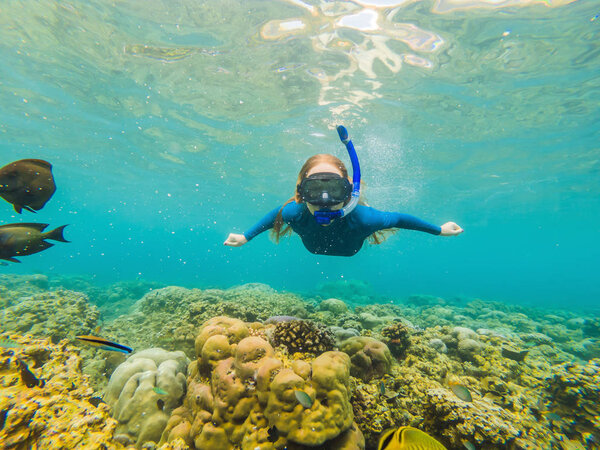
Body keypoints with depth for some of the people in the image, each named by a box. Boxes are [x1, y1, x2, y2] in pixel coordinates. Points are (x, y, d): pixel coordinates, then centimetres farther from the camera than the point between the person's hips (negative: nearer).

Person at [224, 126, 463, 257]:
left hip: (353, 252, 0)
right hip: (314, 252, 1)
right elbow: (277, 213, -21)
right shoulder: (295, 213, -45)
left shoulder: (361, 218, -48)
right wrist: (245, 237, -11)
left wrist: (439, 230, -14)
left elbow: (398, 218, -30)